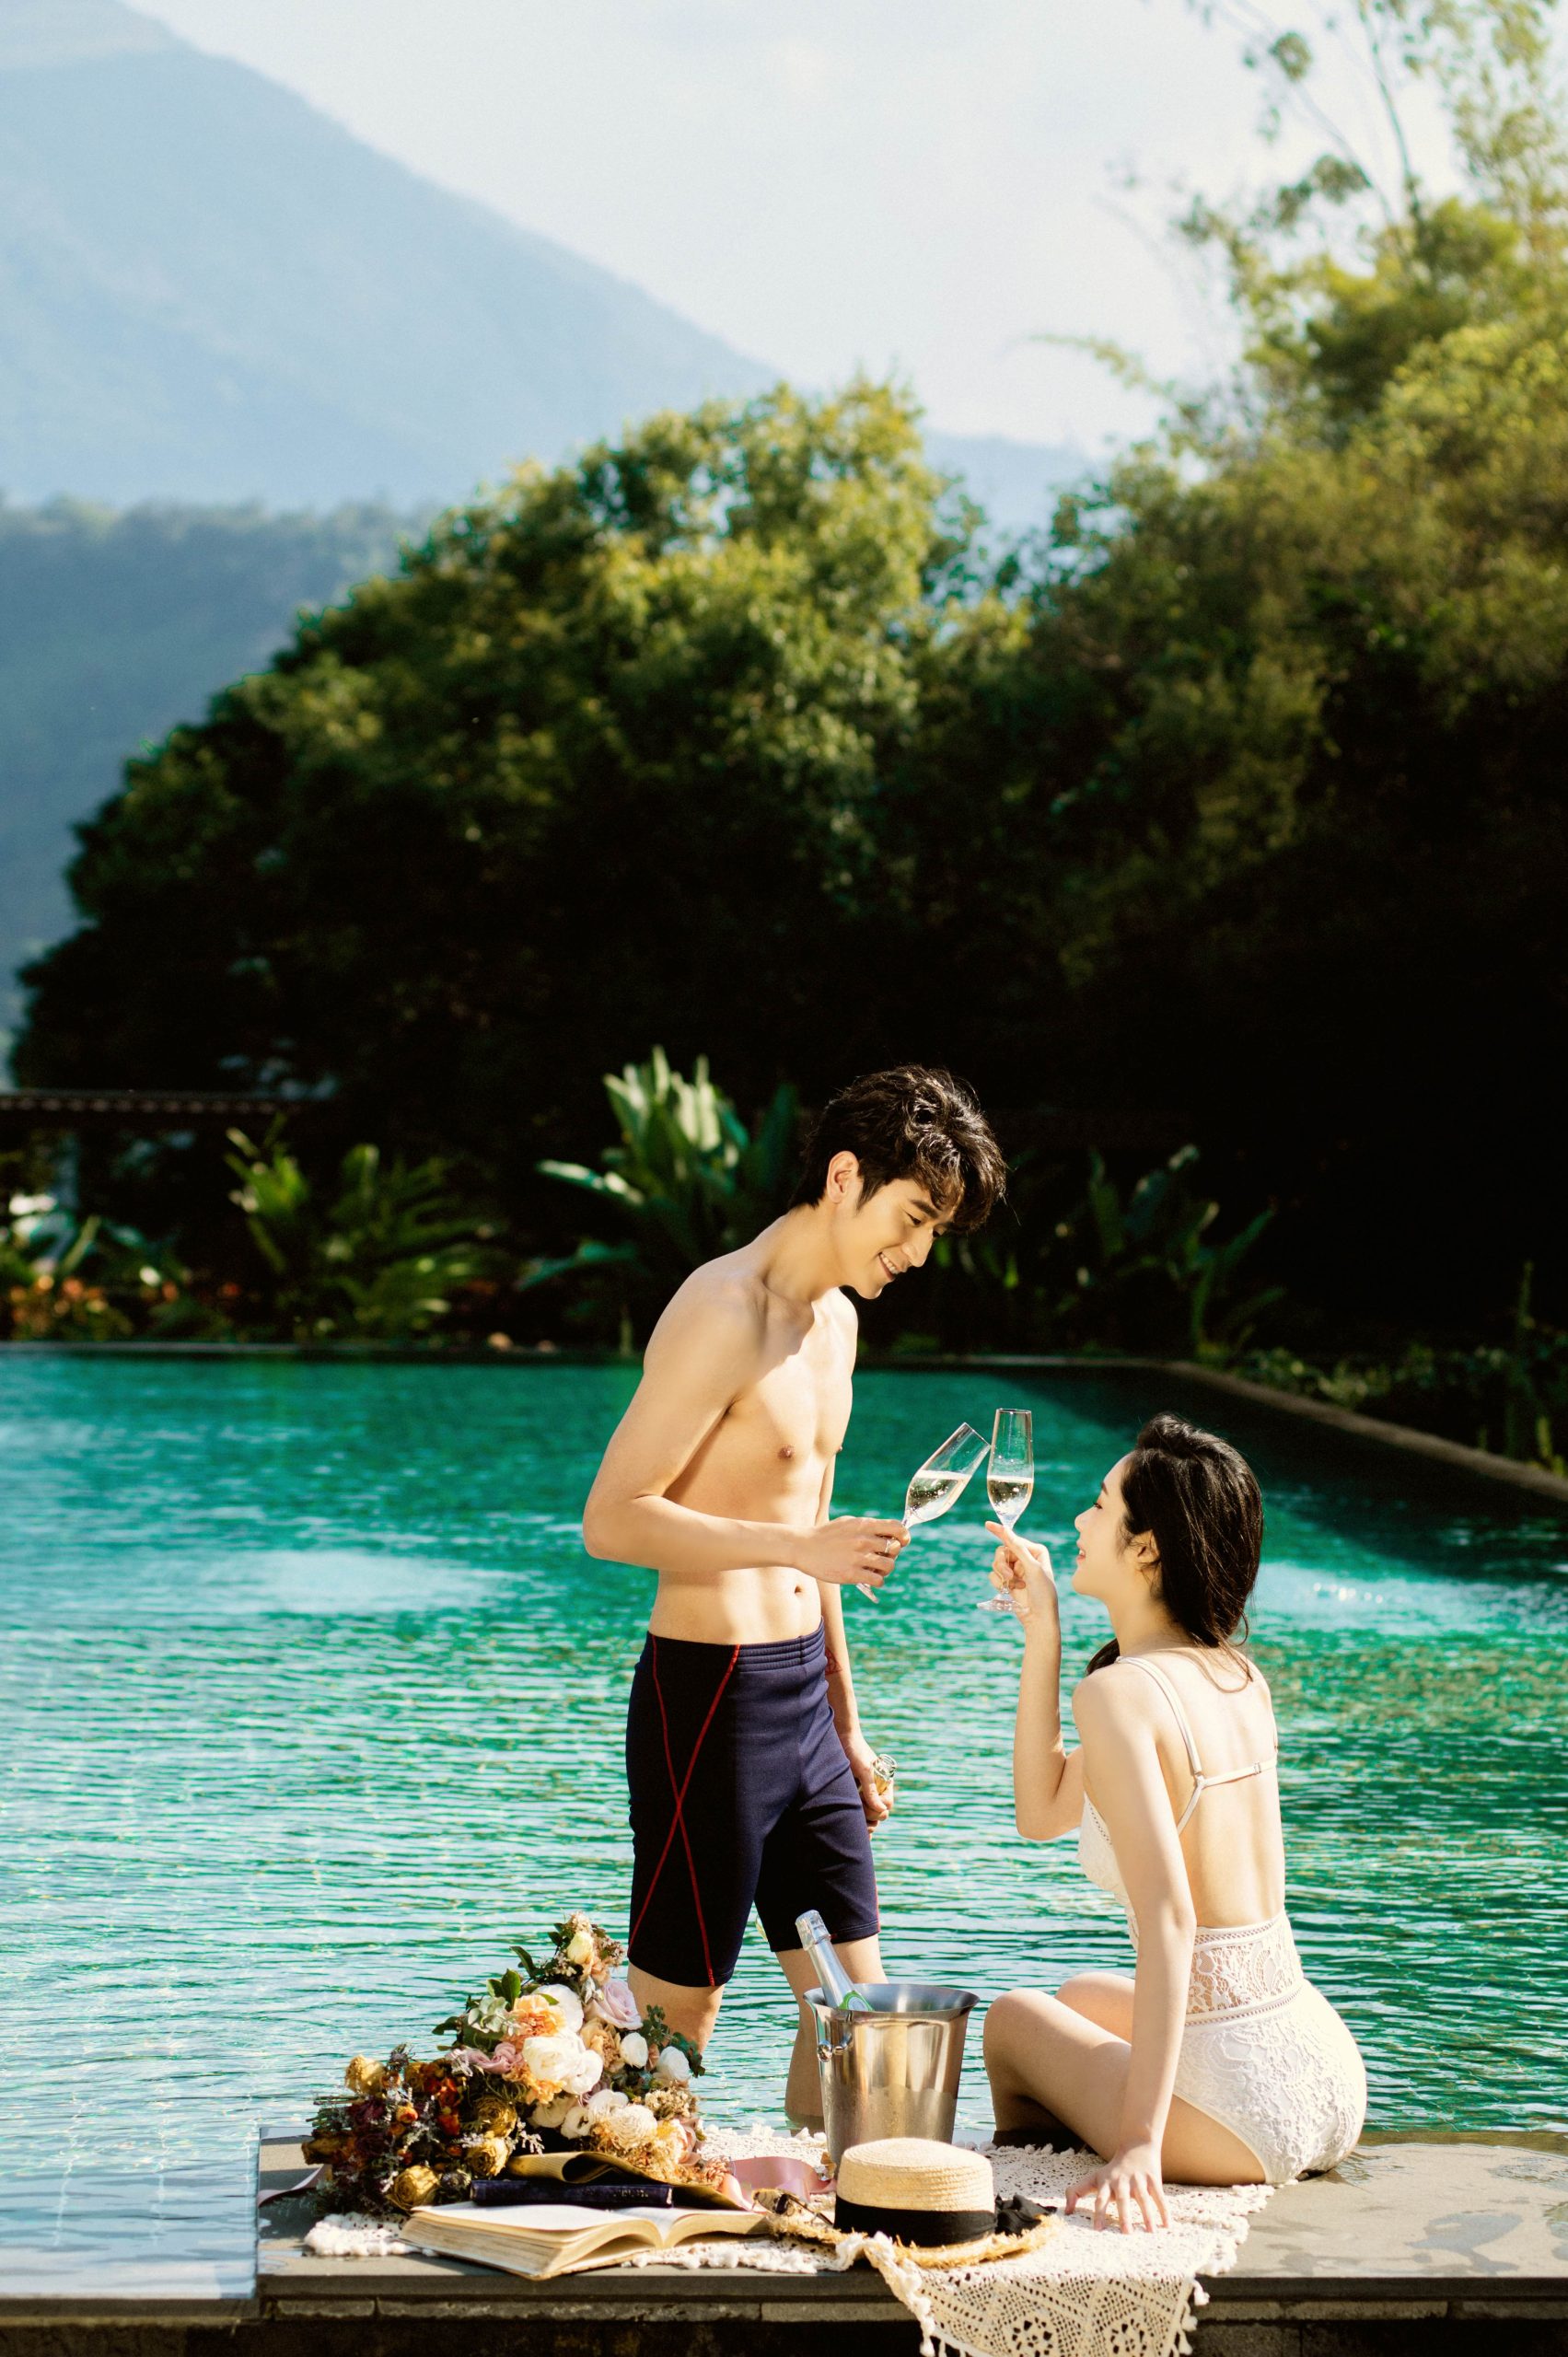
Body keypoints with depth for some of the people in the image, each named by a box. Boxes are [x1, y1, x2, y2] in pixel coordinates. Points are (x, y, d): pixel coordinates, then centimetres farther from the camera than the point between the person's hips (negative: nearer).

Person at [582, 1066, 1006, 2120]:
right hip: (710, 1688, -9)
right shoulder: (722, 1312, -16)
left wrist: (847, 1724, 22)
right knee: (679, 2006, -1)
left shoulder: (834, 1318, 13)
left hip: (799, 1687, 9)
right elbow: (613, 1518, -21)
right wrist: (802, 1546, -29)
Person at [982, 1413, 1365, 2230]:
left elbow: (1167, 1916, -26)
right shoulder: (1237, 1677, 8)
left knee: (1014, 2019, 22)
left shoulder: (1120, 1690, -16)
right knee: (1084, 1997, 33)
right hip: (1329, 2078, 7)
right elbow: (1044, 1811, 18)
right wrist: (1041, 1630, 14)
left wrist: (1140, 2144, -28)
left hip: (1240, 2115, -7)